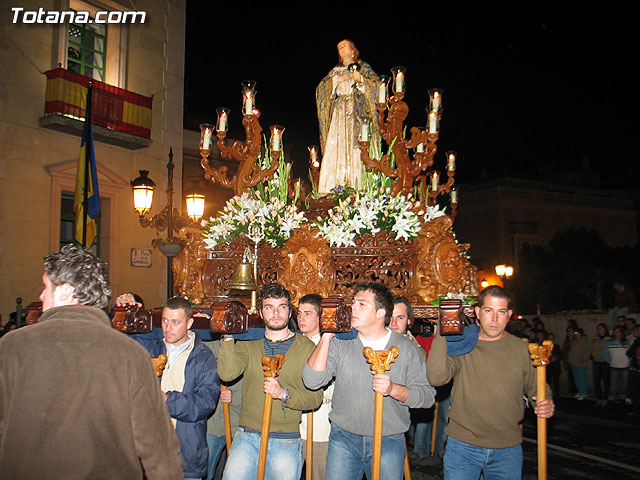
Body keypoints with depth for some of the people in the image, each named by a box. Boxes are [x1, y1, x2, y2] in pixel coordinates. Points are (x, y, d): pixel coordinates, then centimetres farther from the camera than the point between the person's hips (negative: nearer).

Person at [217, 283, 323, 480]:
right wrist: (228, 336, -11)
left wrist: (284, 393, -18)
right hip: (247, 437, 1)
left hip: (286, 442, -1)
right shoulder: (248, 344, 8)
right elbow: (227, 374, -10)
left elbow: (315, 397, -4)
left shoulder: (306, 347, 3)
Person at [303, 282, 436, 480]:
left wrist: (393, 389, -22)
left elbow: (427, 396, -5)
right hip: (344, 440, 1)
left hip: (389, 443, -1)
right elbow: (312, 381, -11)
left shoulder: (407, 348, -2)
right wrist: (326, 337, -14)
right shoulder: (340, 344, 0)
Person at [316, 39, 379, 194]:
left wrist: (360, 79, -14)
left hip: (357, 111, -3)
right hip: (339, 111, 3)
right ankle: (335, 184, -12)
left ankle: (356, 184, -16)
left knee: (356, 148, -14)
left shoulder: (363, 67, 14)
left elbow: (375, 84, 1)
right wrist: (336, 79, -2)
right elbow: (321, 88, 12)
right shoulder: (335, 71, 23)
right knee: (335, 146, -9)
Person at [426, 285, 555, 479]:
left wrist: (546, 404, -10)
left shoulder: (522, 348, 2)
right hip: (463, 447, -2)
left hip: (508, 450, 2)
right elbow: (436, 377, -21)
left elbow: (536, 388, 12)